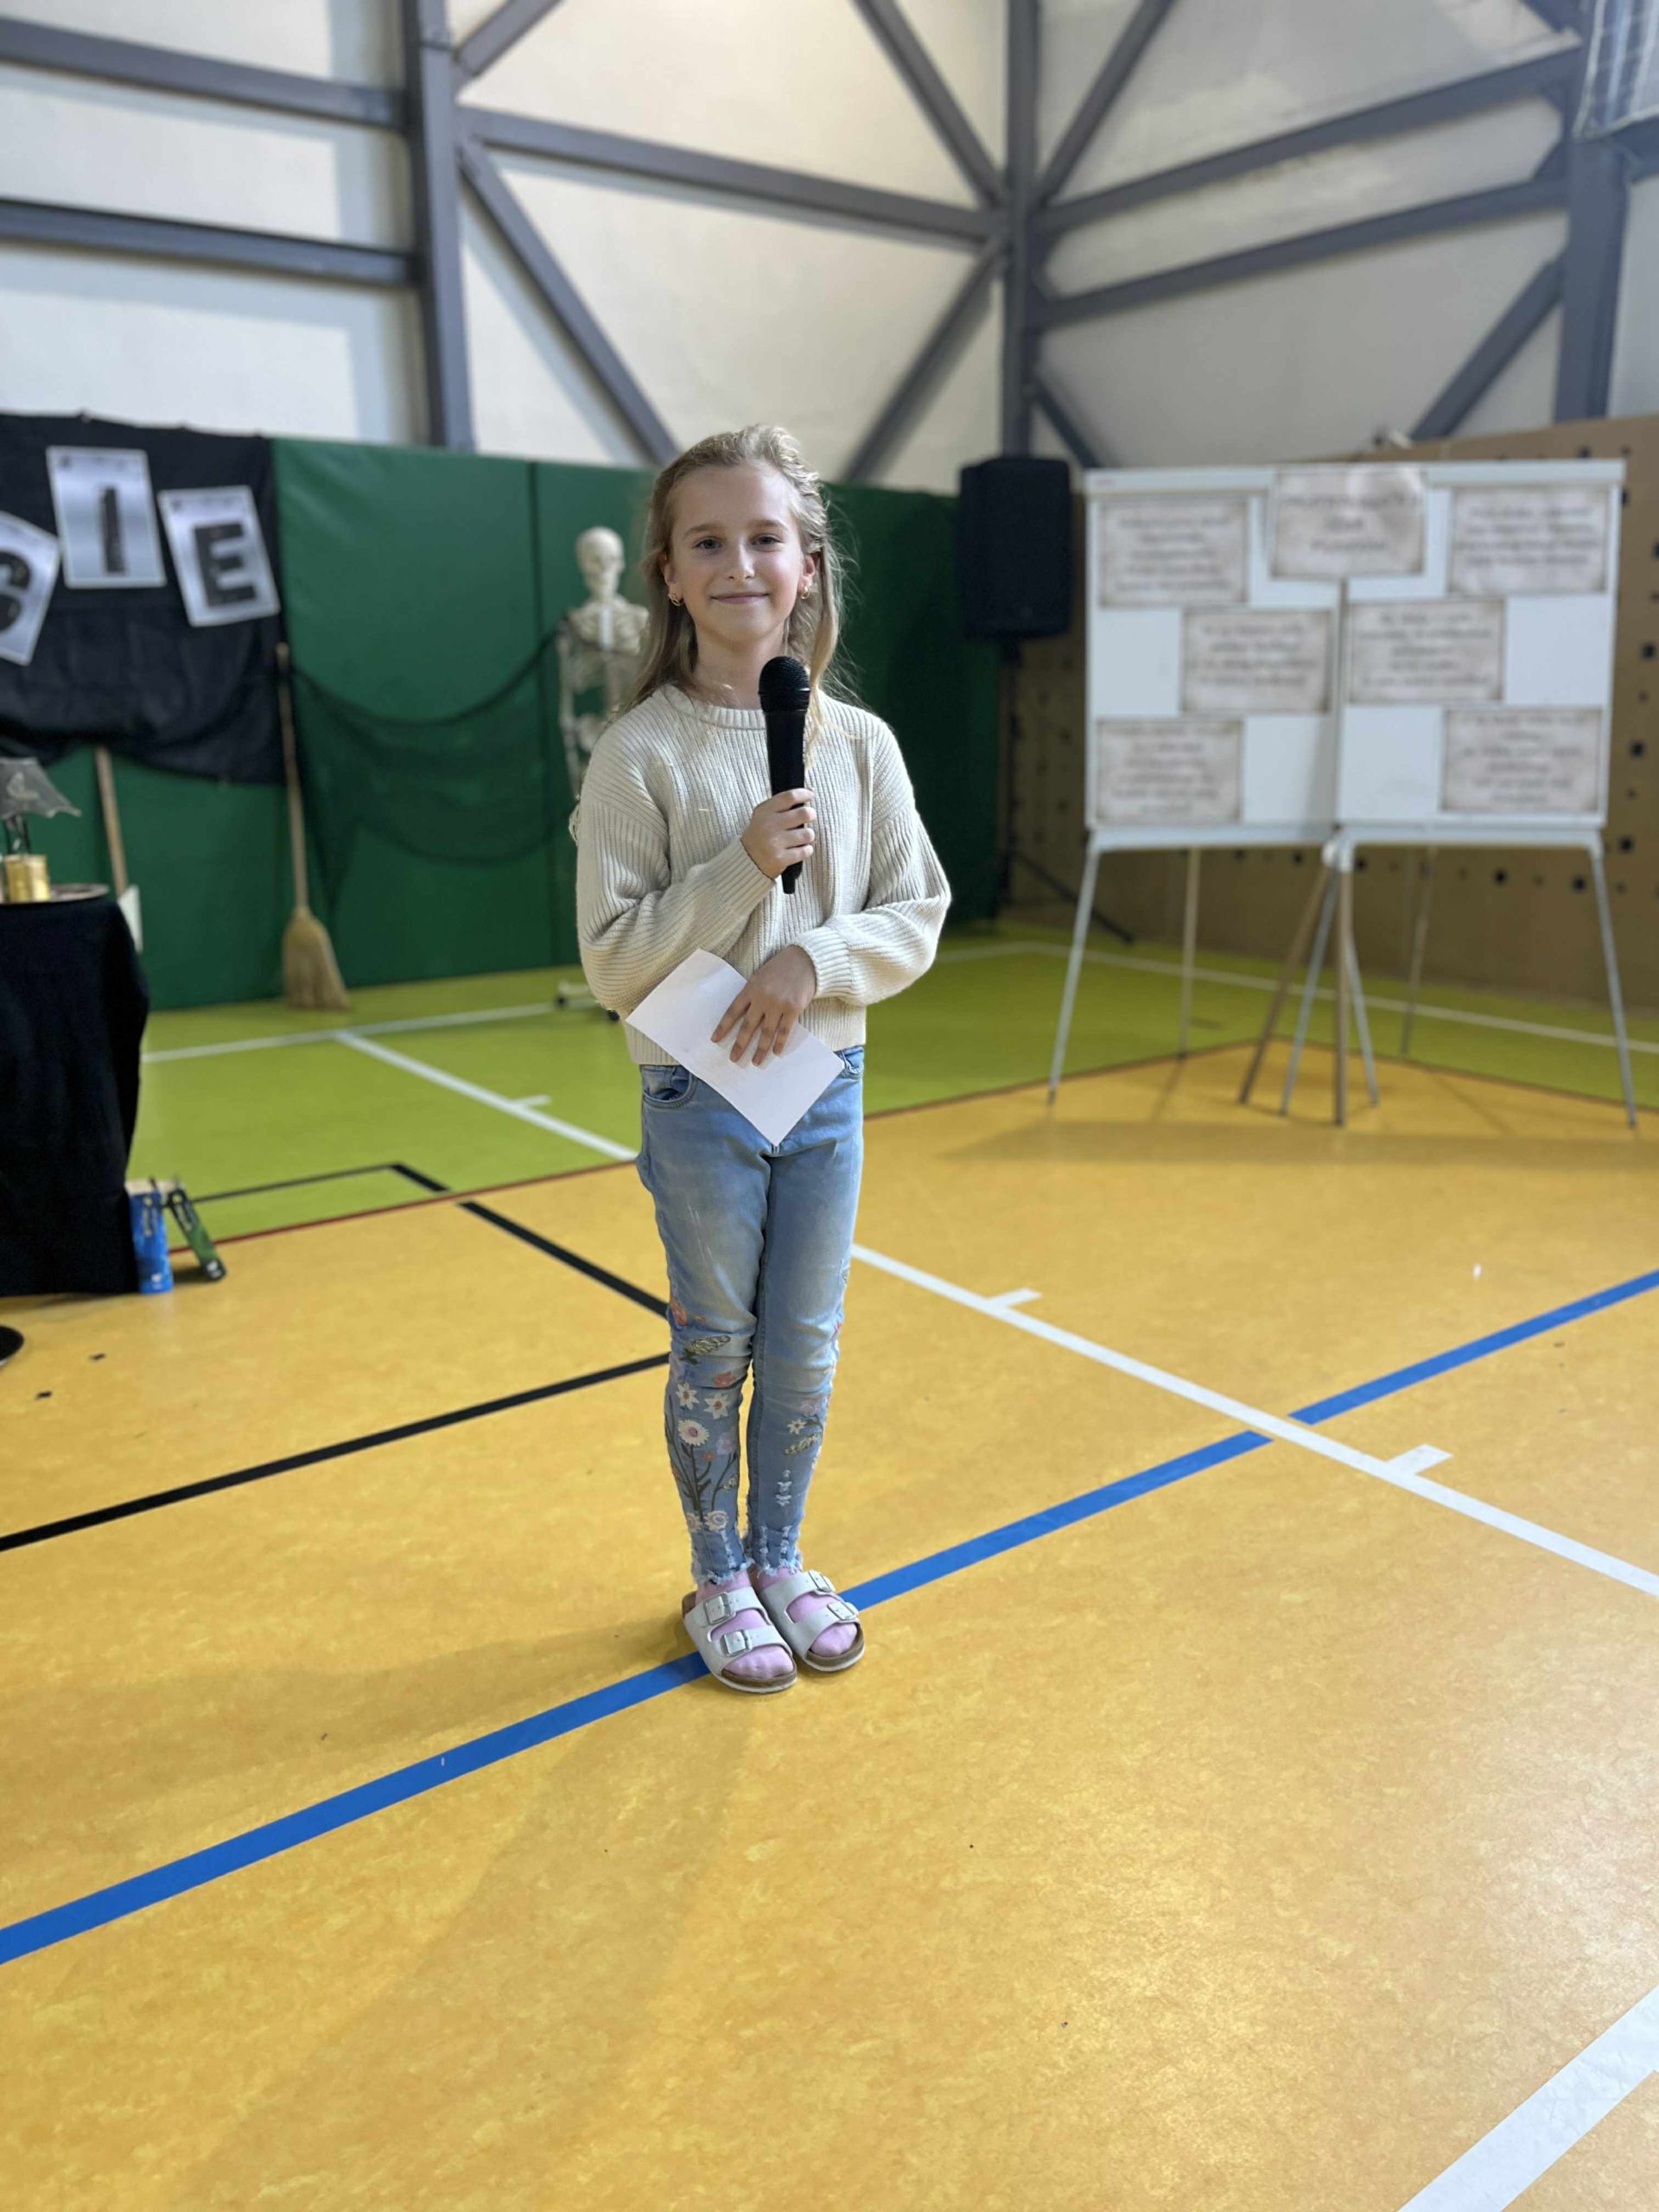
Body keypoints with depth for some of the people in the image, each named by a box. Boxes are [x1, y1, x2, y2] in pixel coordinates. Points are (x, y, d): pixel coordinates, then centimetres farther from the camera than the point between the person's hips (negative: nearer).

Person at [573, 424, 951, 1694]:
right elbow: (613, 961, -13)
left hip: (827, 1084, 3)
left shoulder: (860, 744, 0)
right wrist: (741, 867, -23)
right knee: (716, 1351, 12)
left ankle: (781, 1558, 37)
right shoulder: (640, 754, -10)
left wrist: (813, 960, -17)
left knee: (806, 1351, 14)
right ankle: (719, 1579, 33)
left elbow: (918, 917, 0)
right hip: (700, 1096, -3)